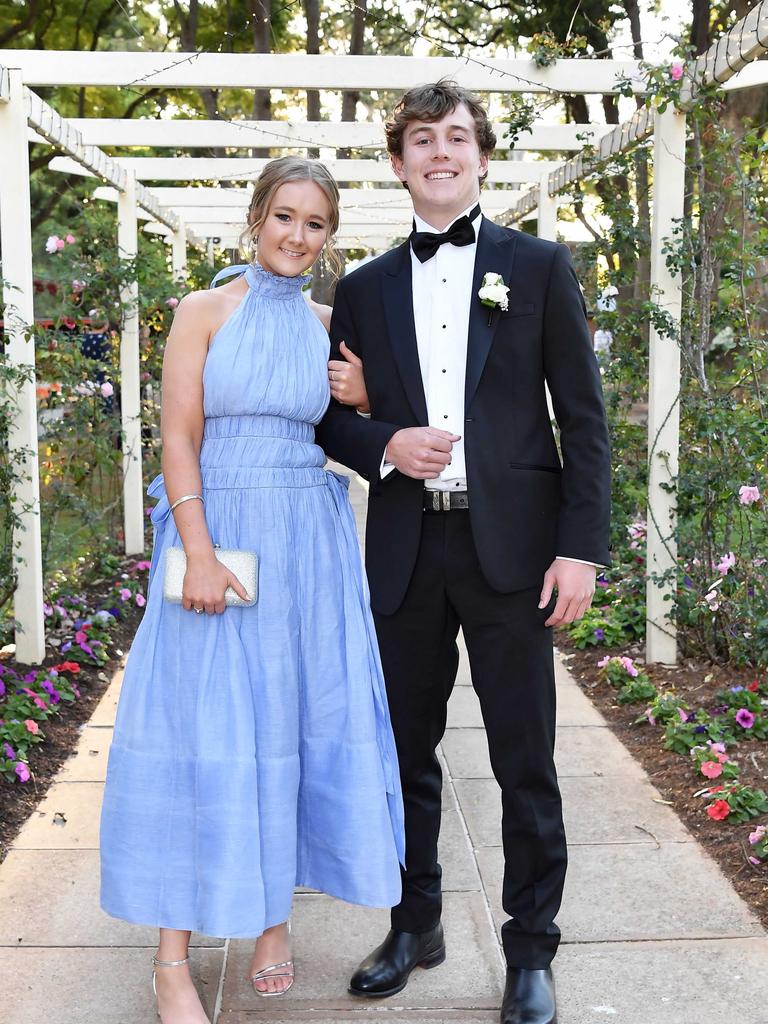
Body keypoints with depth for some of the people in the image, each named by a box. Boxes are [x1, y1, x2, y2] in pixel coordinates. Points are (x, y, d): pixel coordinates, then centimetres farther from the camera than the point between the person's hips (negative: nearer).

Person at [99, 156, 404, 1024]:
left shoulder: (330, 325, 9)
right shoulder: (205, 312, -1)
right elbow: (180, 438, -7)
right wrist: (198, 555, -17)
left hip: (311, 543, 4)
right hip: (219, 534, -3)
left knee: (298, 718, 6)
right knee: (200, 727, -2)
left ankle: (273, 916, 23)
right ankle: (173, 953, 6)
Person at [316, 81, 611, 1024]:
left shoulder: (539, 267, 4)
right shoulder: (365, 289, 11)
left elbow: (583, 415, 0)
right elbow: (335, 417, 13)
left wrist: (582, 547, -8)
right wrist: (386, 444, -10)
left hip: (510, 546, -3)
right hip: (406, 550, 3)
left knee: (525, 762, 4)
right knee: (406, 752, 13)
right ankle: (414, 926, 31)